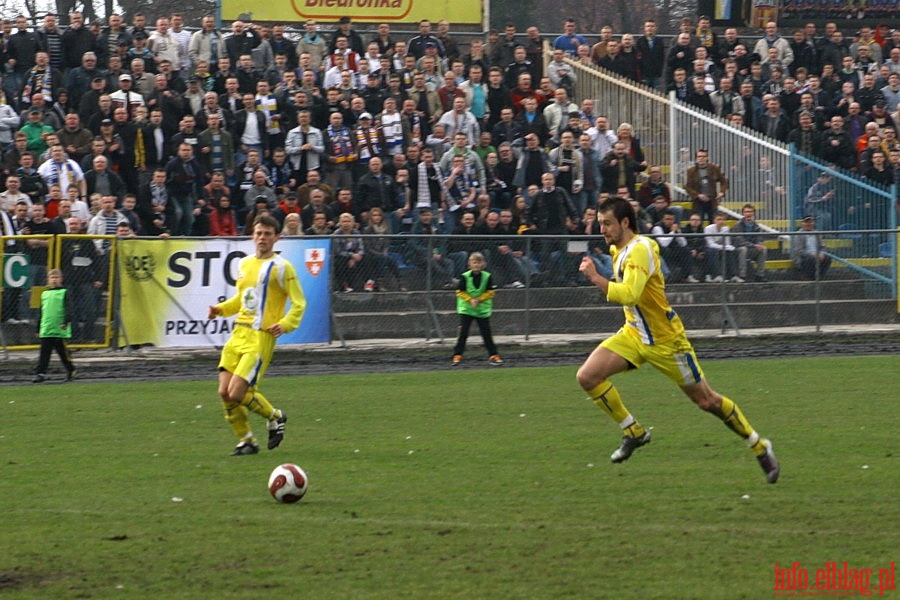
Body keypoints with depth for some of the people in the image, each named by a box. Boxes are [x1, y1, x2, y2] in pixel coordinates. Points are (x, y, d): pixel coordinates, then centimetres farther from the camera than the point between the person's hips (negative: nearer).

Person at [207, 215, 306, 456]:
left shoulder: (282, 267, -4)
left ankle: (274, 417, 12)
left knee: (237, 393, -14)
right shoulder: (244, 264, 16)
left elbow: (299, 303, -3)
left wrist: (285, 324, -19)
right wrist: (221, 309, 11)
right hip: (239, 334, 7)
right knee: (224, 392, -2)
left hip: (261, 338, -7)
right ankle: (246, 440, 14)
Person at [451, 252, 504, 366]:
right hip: (466, 309, -1)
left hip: (483, 309, 1)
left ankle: (493, 355, 12)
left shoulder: (487, 277, -4)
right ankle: (457, 356, -2)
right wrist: (470, 300, -18)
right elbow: (460, 292, -5)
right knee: (463, 332, -6)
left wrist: (479, 300, -15)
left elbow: (490, 292, -3)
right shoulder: (465, 277, -7)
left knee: (486, 333, 4)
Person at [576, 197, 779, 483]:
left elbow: (628, 295, -39)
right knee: (587, 376, -11)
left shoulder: (640, 250, -24)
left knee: (706, 400, 2)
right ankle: (634, 432, 4)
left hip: (666, 340, -8)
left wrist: (595, 278, -37)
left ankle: (760, 447, 19)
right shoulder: (618, 249, 4)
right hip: (634, 335, 8)